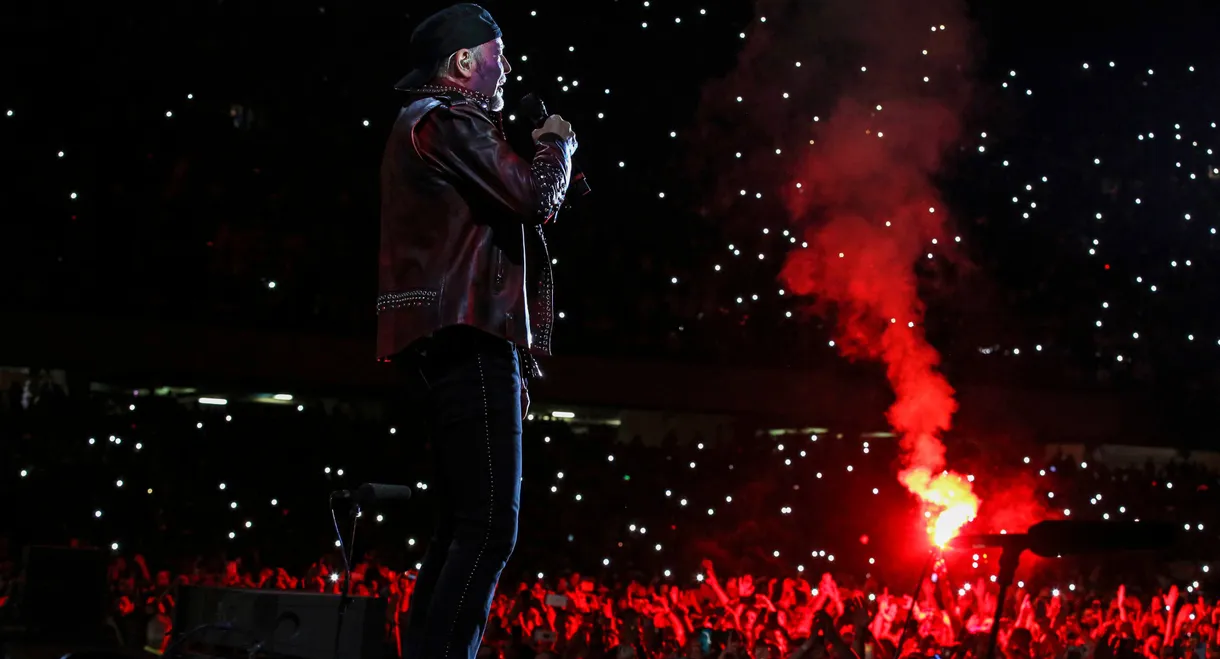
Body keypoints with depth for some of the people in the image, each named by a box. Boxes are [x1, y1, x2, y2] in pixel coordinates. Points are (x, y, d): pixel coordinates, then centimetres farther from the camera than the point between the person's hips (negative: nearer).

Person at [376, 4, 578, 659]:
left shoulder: (423, 123, 27)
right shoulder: (449, 119, -7)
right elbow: (535, 198, -12)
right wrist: (559, 148, 4)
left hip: (442, 348, 11)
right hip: (468, 339, -11)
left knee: (461, 530, 11)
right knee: (489, 529, -17)